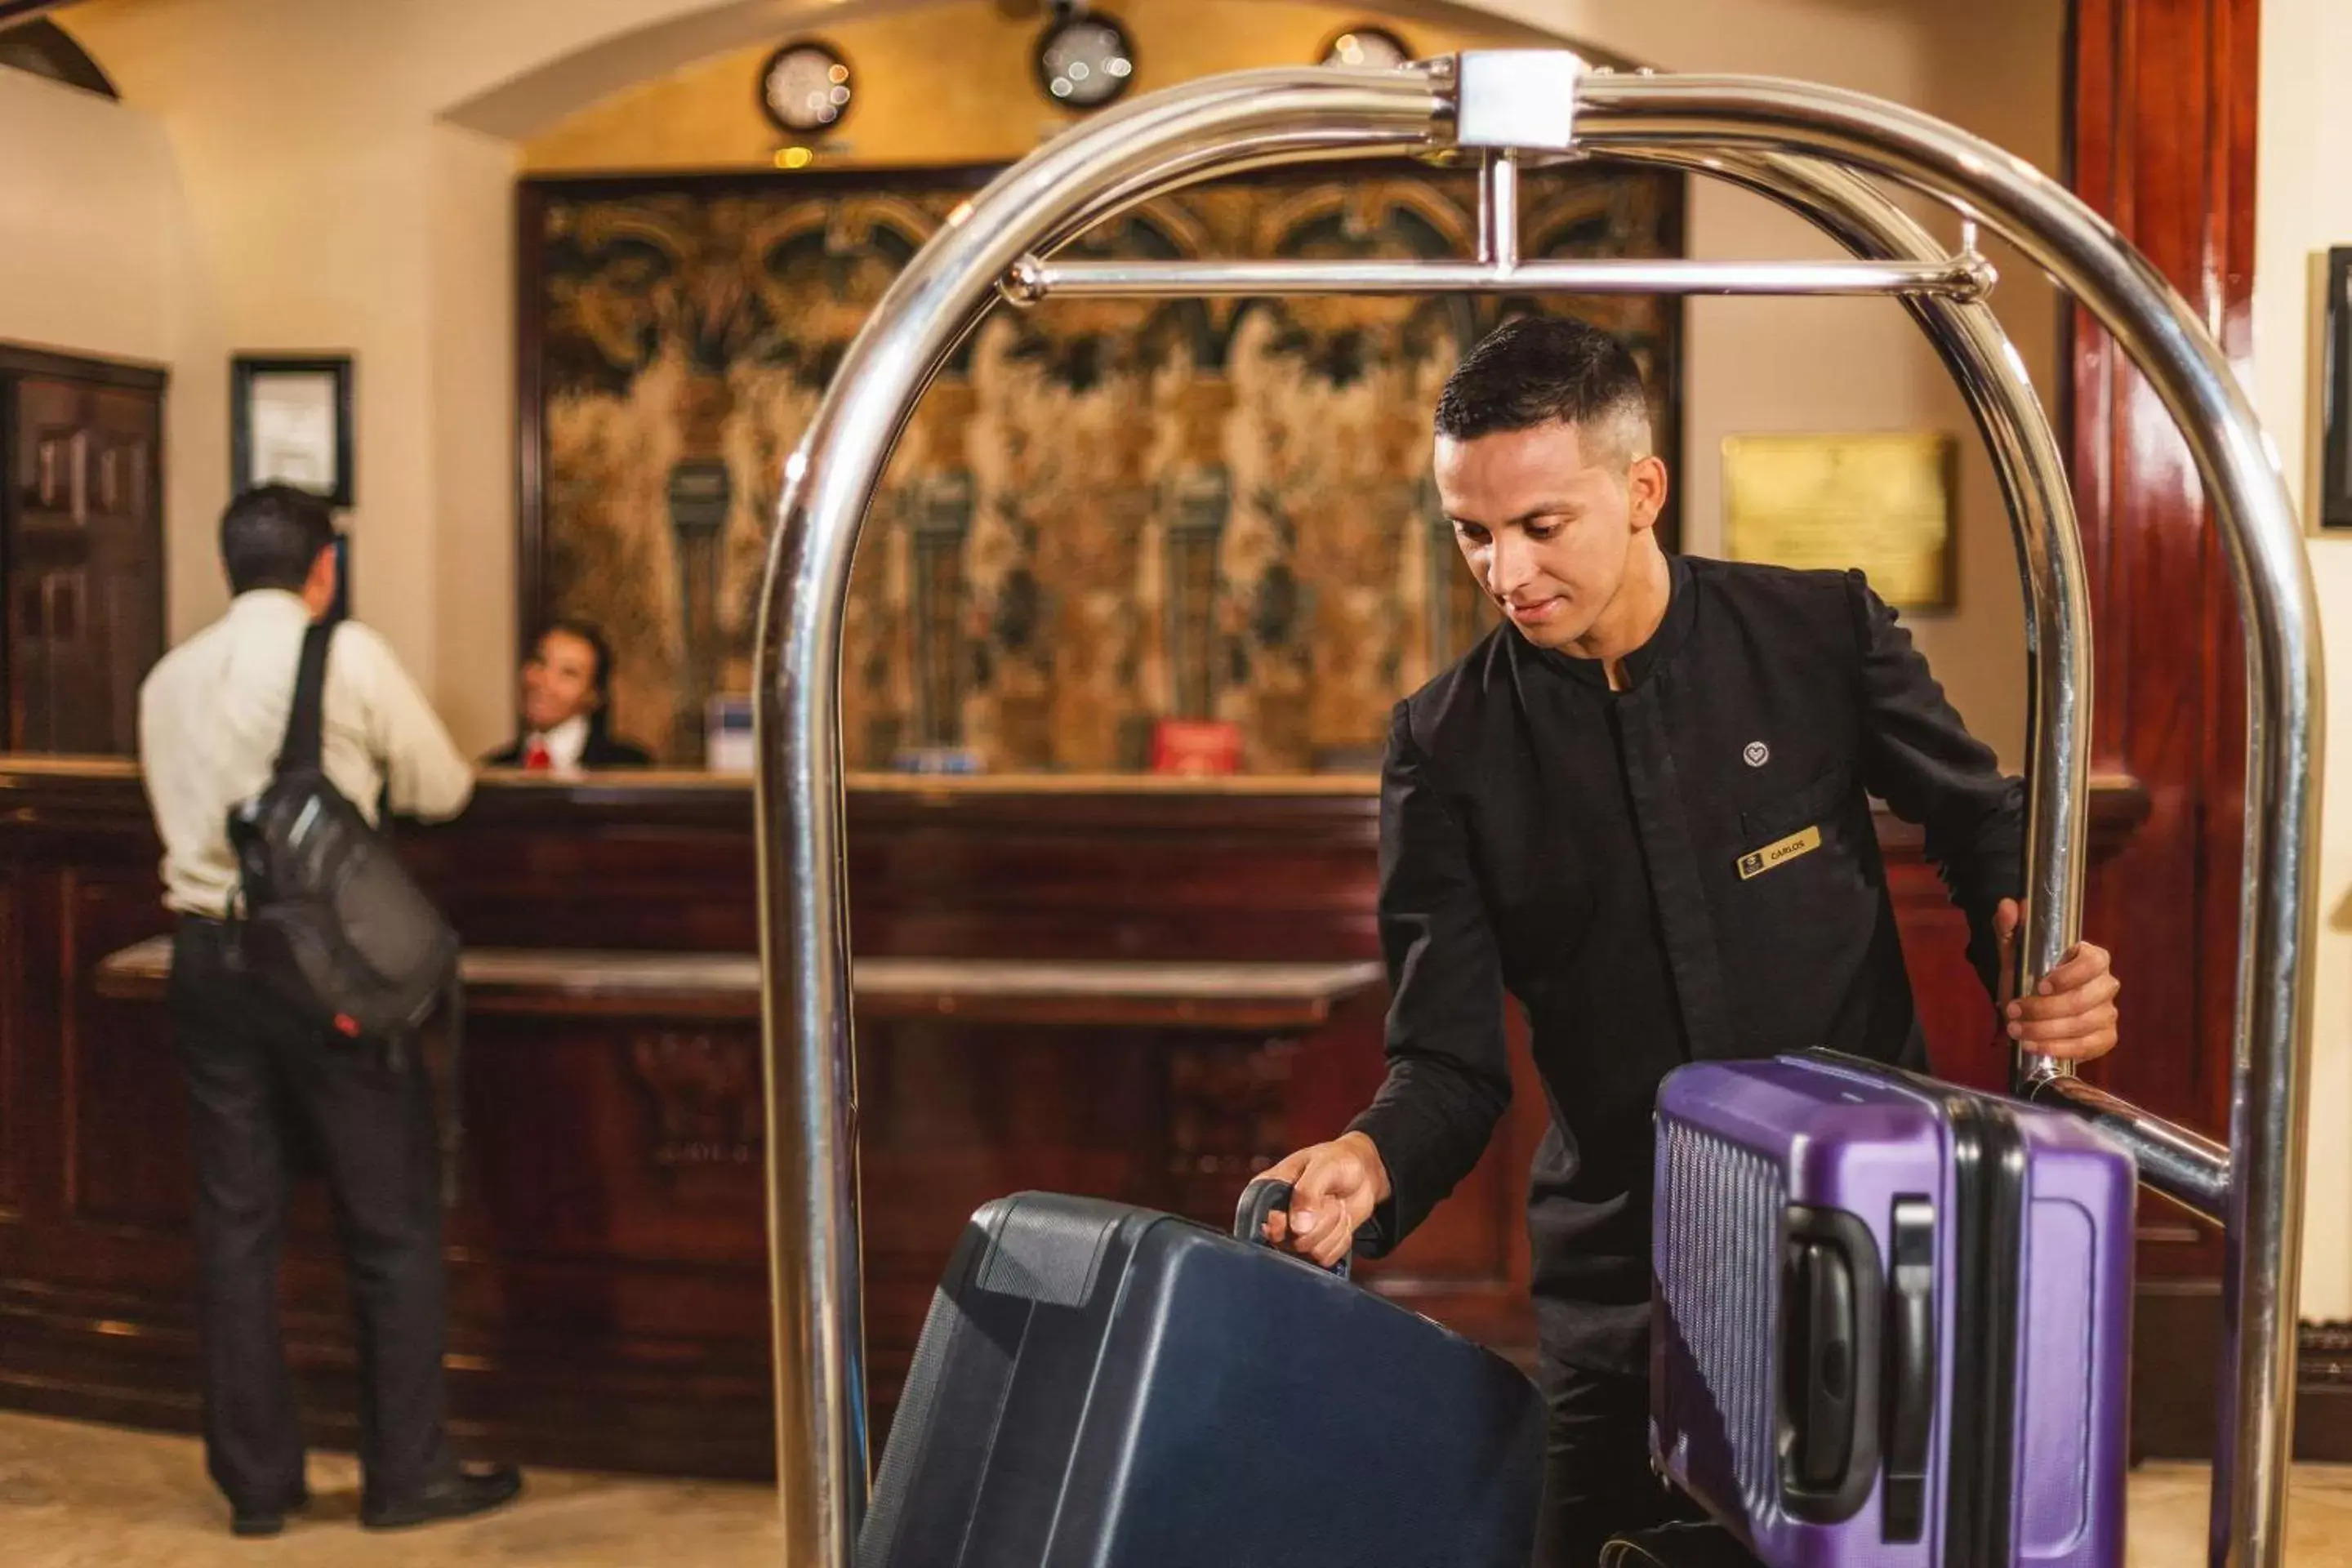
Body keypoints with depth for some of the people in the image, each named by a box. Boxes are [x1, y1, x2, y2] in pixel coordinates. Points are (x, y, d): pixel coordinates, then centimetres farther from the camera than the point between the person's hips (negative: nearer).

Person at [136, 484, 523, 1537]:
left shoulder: (169, 678, 8)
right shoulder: (346, 656, -6)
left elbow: (177, 814, 16)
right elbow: (443, 789, 0)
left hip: (206, 953, 5)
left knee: (235, 1221, 10)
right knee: (392, 1220, 6)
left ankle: (256, 1480, 16)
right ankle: (405, 1472, 10)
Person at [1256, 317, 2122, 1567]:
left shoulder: (1822, 633, -5)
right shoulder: (1447, 746, -4)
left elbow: (1982, 821, 9)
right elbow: (1450, 1063, -5)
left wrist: (2031, 954, -13)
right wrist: (1372, 1162, -27)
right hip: (1622, 1286, 0)